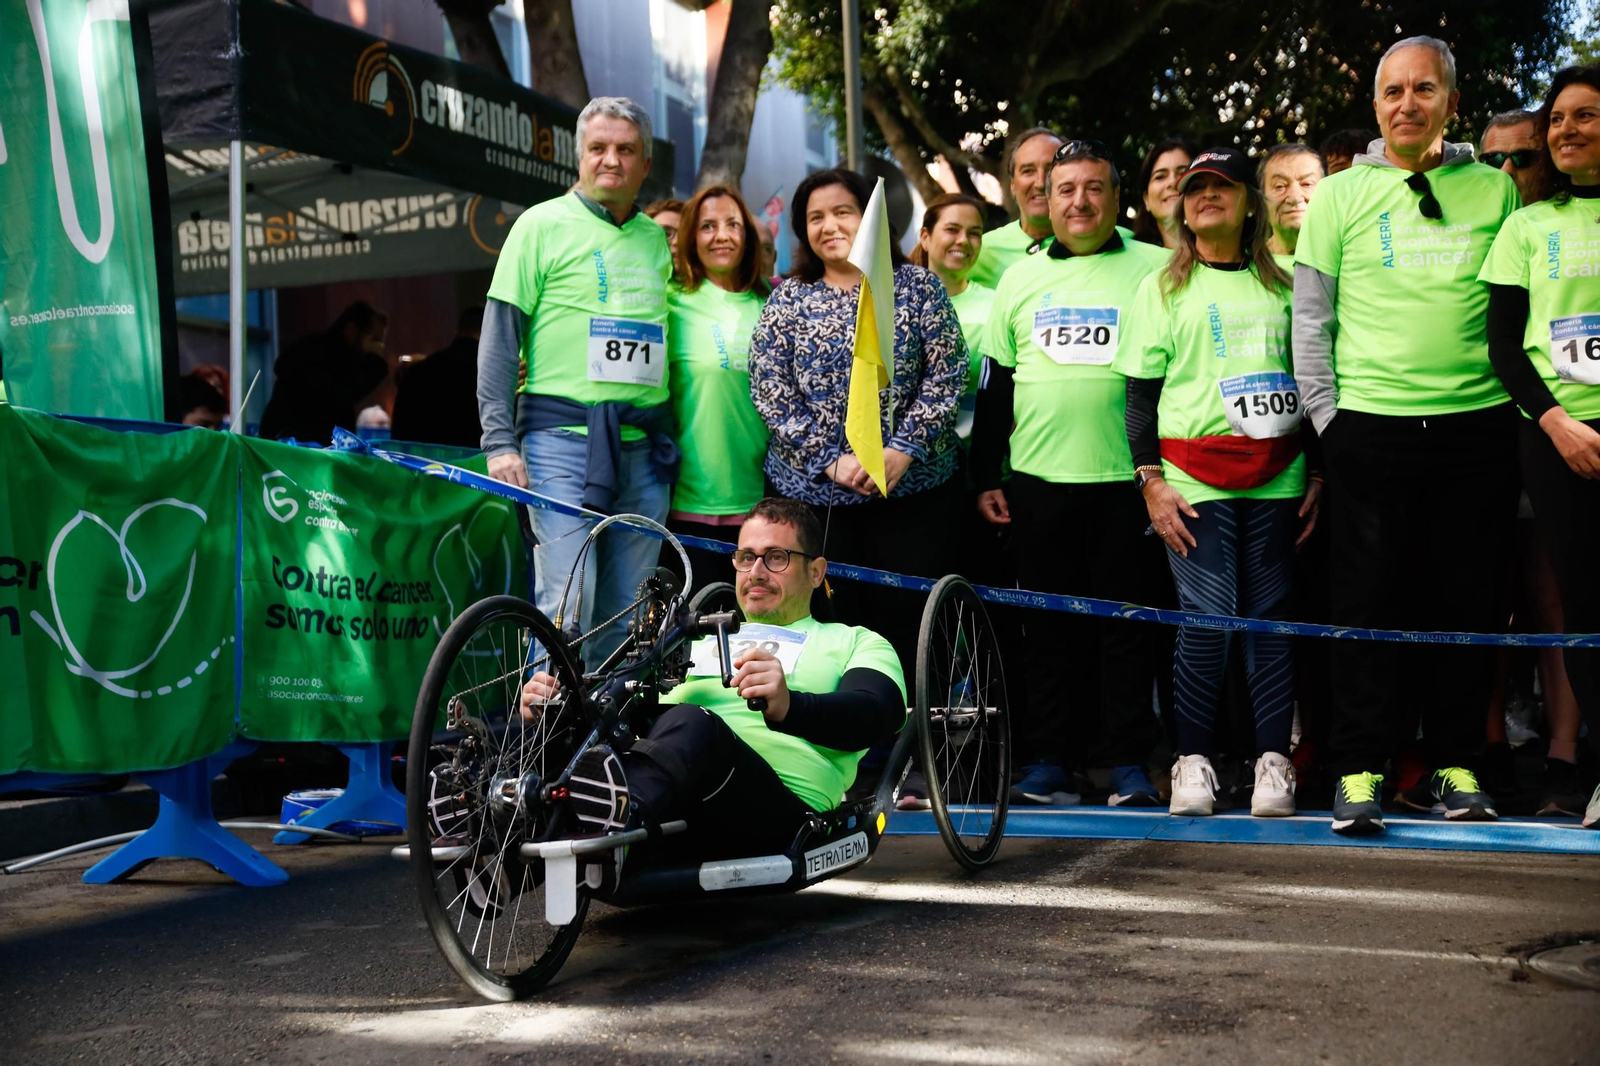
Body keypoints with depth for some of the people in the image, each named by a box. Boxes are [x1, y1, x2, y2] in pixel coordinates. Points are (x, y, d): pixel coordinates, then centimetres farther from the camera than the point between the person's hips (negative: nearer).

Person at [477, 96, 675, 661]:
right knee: (565, 609, -11)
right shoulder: (542, 224, 3)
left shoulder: (658, 239, 17)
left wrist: (673, 443, 17)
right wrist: (499, 440, -10)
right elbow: (499, 337, -1)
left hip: (644, 445, 5)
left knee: (628, 615, 5)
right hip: (563, 437, -4)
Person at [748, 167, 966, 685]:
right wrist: (831, 459, -10)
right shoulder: (786, 301, 8)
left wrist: (902, 450, -12)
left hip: (913, 485, -1)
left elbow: (945, 374, -1)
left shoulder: (917, 286, 5)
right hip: (814, 489, 1)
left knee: (909, 623, -2)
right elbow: (770, 391, 0)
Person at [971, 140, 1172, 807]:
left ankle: (1132, 766, 9)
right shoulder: (1020, 278, 13)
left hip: (1125, 479, -2)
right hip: (1037, 482, 3)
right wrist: (985, 477, 10)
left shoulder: (1155, 269, 4)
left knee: (1129, 626, 1)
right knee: (1049, 628, 7)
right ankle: (1043, 764, 14)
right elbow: (995, 384, 15)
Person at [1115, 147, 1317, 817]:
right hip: (1194, 477, -2)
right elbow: (1139, 391, 4)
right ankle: (1193, 761, 2)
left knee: (1271, 617, 1)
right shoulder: (1163, 288, 9)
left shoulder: (1282, 286, 15)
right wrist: (1152, 482, -5)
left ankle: (1273, 761, 7)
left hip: (1277, 479, 2)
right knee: (1207, 618, -8)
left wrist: (1320, 475, 10)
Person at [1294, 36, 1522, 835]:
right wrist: (1324, 414, -1)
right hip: (1370, 425, -1)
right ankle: (1358, 771, 5)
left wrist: (1524, 403, 7)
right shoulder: (1340, 194, 6)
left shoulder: (1494, 189, 10)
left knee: (1467, 600, 5)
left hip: (1477, 422, 2)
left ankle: (1453, 764, 16)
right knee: (1369, 602, 0)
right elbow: (1310, 316, 6)